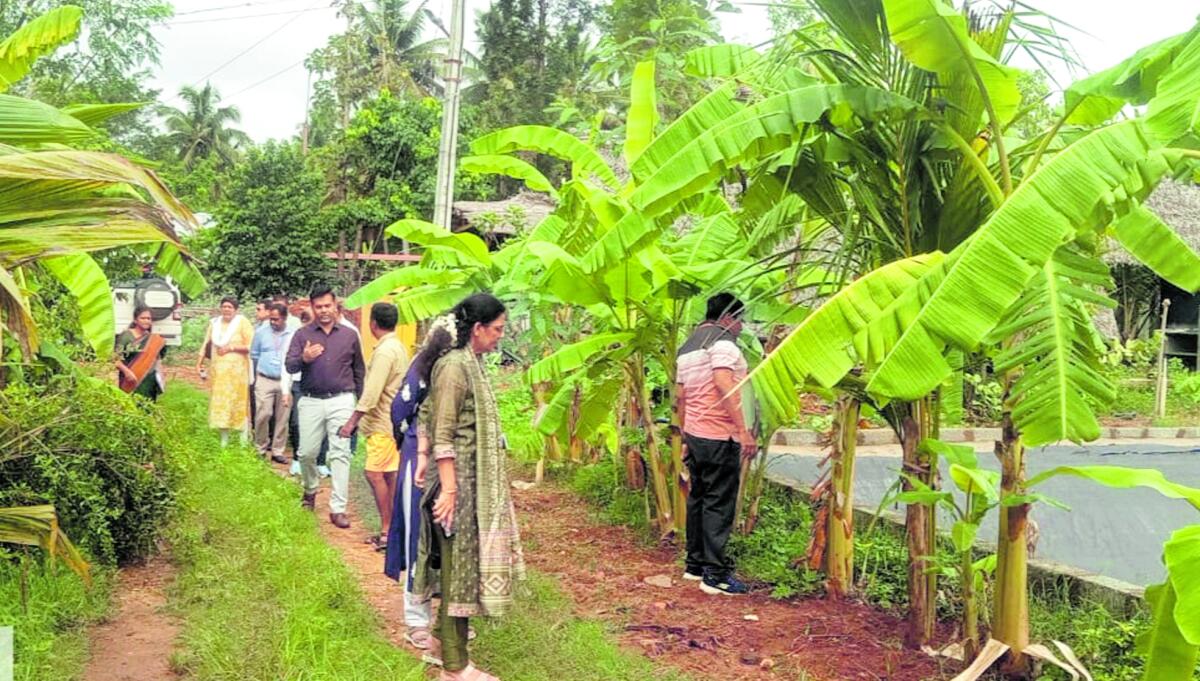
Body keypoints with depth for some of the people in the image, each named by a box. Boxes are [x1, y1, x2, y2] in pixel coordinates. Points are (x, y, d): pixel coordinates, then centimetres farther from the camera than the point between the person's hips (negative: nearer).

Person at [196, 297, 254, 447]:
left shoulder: (242, 322, -4)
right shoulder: (214, 323, 11)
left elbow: (250, 346, -10)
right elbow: (207, 345, 14)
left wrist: (231, 347, -12)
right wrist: (200, 363, 9)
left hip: (237, 370, -4)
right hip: (218, 369, 5)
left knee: (239, 403, -2)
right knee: (220, 403, 5)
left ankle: (244, 441, 4)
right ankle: (224, 441, 13)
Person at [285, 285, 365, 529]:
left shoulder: (349, 335, 8)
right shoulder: (302, 334, 5)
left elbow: (358, 370, 14)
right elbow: (289, 366, -3)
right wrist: (304, 358, -24)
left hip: (341, 401, 0)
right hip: (311, 401, 1)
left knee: (340, 454, -5)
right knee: (307, 452, 7)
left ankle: (338, 508, -2)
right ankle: (310, 489, 37)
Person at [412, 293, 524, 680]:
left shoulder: (473, 363, 11)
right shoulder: (454, 366, -17)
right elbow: (443, 435, -20)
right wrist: (448, 489, -22)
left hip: (478, 480, 9)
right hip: (461, 480, -9)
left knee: (463, 562, 16)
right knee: (459, 564, -2)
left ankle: (441, 642, 29)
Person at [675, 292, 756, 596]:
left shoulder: (687, 346, 19)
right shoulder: (722, 340, -10)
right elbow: (724, 386, -23)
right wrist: (743, 431, -25)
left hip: (694, 433, 9)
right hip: (719, 436, -9)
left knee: (698, 498, 15)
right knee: (719, 503, -7)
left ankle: (695, 564, 22)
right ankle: (715, 575, -6)